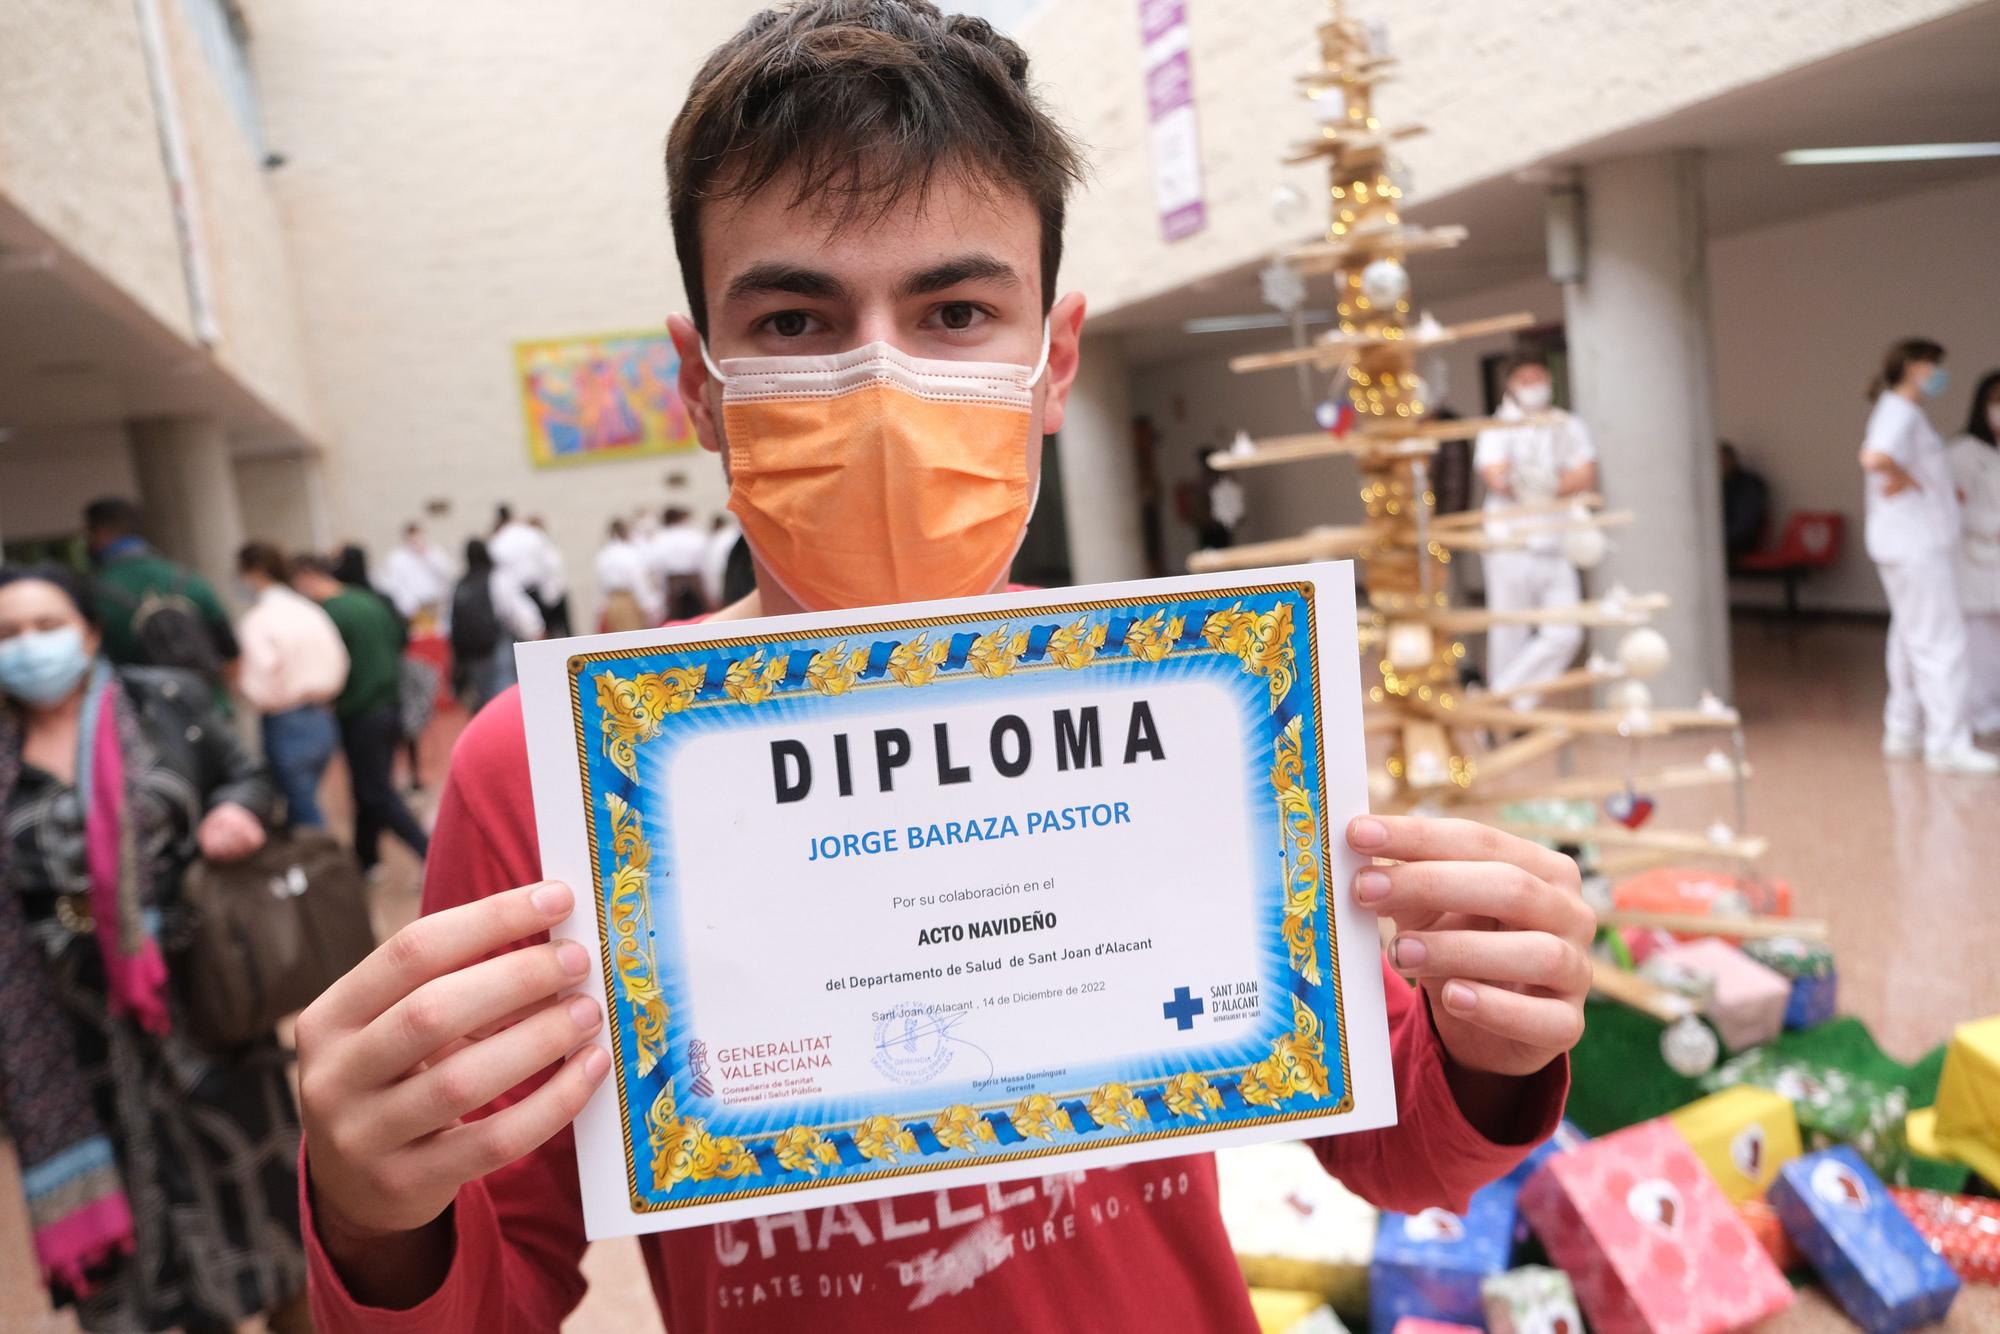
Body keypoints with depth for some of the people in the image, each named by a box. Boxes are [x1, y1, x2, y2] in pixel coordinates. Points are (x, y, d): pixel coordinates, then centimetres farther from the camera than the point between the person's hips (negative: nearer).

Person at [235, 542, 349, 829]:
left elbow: (263, 689, -18)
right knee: (301, 807, 19)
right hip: (323, 720, 7)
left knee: (306, 818, 2)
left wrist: (240, 679, 0)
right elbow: (339, 664, 8)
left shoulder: (258, 619, -13)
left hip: (287, 727, -7)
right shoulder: (311, 610, 8)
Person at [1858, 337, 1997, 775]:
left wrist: (1937, 488, 11)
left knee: (1912, 640, 15)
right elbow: (1875, 459, -34)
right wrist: (1908, 479, -16)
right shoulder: (1900, 413, -15)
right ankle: (1949, 744, -7)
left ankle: (1903, 733, 21)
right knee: (1941, 643, -9)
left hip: (1917, 544, 11)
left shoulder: (1899, 412, 17)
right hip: (1917, 546, -11)